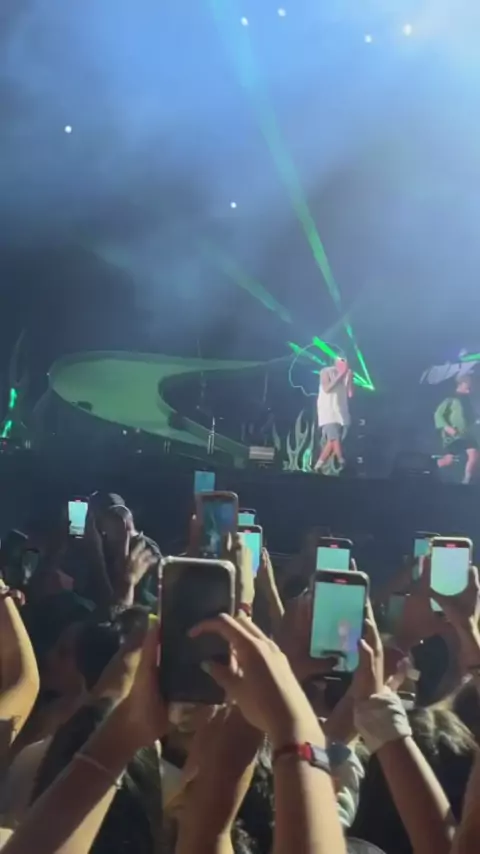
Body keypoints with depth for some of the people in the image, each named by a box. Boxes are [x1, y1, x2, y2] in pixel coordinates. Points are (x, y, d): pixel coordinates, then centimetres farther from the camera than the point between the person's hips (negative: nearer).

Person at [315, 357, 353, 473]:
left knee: (331, 441, 2)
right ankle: (342, 465, -21)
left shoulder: (346, 376, 10)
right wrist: (340, 375, -13)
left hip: (341, 412, 5)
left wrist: (349, 377, -5)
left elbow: (350, 393, 4)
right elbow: (327, 389, -14)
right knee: (335, 439, -18)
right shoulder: (326, 372, -1)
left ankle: (318, 467, 9)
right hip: (328, 411, -5)